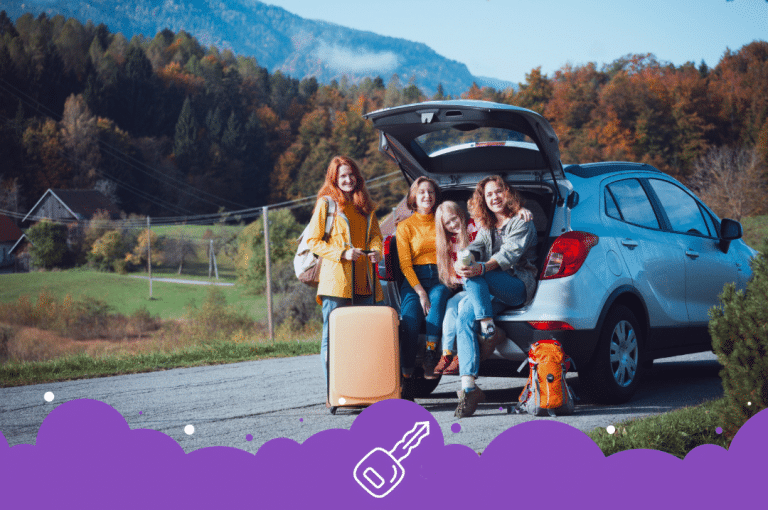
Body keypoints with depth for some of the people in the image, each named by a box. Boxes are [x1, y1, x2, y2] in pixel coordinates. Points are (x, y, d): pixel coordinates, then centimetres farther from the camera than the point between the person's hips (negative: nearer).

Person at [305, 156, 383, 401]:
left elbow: (375, 235, 20)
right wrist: (342, 253, -13)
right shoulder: (326, 203, 3)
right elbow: (313, 242, 0)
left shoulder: (366, 206, 18)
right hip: (335, 279, -5)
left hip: (363, 280, 5)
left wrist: (376, 251, -4)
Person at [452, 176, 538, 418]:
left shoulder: (522, 222, 3)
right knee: (464, 319, -25)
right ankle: (468, 387, -34)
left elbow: (510, 254, -14)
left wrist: (480, 269, -32)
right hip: (491, 291, 5)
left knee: (473, 277, -31)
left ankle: (490, 331, -22)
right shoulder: (486, 228, 24)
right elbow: (474, 249, 6)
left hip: (519, 285, -5)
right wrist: (461, 262, -21)